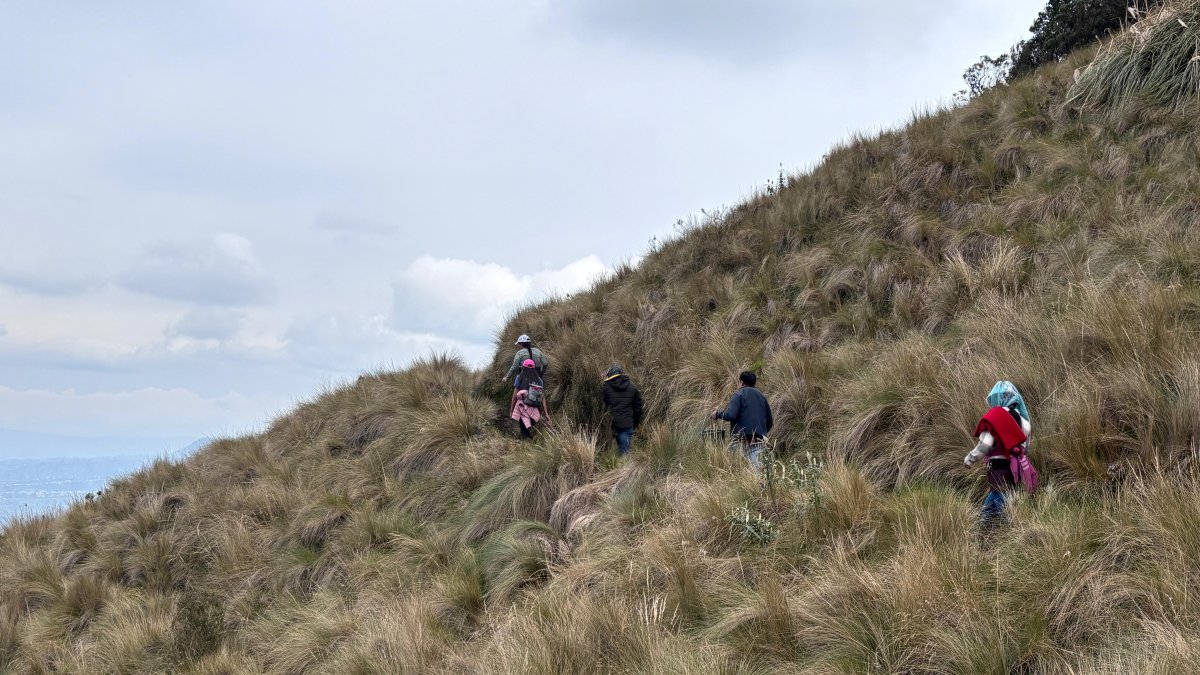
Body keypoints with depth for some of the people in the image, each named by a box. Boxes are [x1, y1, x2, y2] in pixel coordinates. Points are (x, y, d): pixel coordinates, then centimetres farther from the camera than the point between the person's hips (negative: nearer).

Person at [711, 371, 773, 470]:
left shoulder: (739, 394, 1)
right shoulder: (761, 396, 20)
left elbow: (730, 415, -14)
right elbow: (770, 422, 19)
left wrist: (717, 414, 5)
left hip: (743, 440, -6)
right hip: (760, 442, 6)